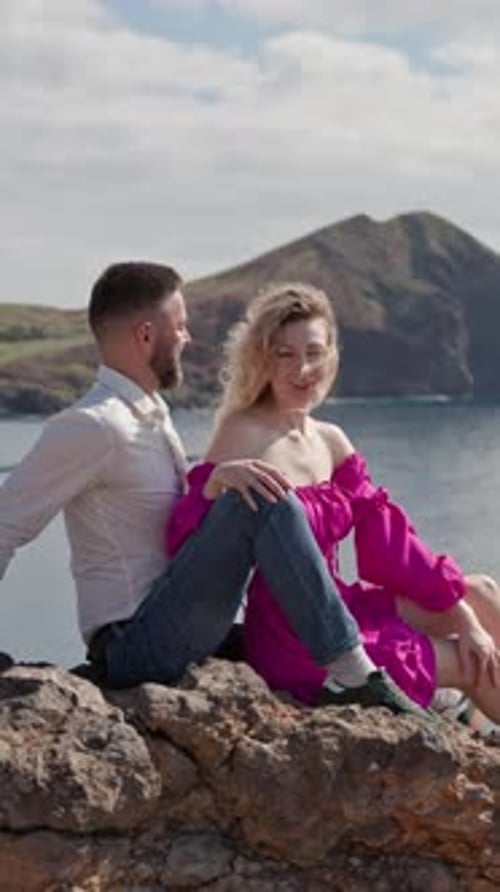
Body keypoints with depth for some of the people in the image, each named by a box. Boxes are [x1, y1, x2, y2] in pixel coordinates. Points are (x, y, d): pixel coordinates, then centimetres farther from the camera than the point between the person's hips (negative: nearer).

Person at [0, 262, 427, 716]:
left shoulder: (152, 418, 15)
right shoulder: (92, 426, -15)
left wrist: (217, 479, -8)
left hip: (172, 639, 10)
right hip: (135, 647, -10)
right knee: (261, 501, -23)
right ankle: (354, 676, -23)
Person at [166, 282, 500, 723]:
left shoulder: (331, 441, 8)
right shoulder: (243, 438, -15)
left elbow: (385, 535, 8)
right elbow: (193, 542, -23)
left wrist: (461, 615, 5)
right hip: (297, 646, -7)